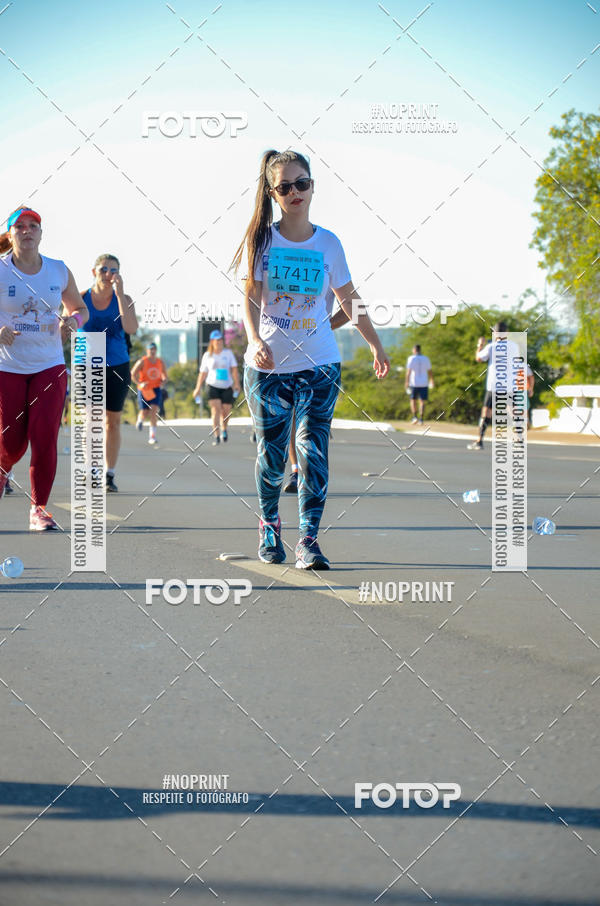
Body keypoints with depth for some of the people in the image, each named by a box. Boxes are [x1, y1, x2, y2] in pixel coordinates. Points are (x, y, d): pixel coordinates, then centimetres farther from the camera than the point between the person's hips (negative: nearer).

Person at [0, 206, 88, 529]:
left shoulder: (59, 271, 5)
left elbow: (79, 308, 18)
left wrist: (72, 321, -5)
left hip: (49, 366, 2)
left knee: (45, 437, -9)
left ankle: (39, 507, 4)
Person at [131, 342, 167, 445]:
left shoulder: (160, 362, 5)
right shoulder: (142, 362, -7)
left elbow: (164, 376, 16)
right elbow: (133, 375, -8)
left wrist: (163, 382, -7)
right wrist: (140, 383, -24)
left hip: (156, 389, 2)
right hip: (144, 390, -2)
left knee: (154, 410, -17)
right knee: (144, 412, 0)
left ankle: (152, 436, -18)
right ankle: (140, 420, 41)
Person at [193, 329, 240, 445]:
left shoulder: (228, 353, 4)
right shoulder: (207, 355, 5)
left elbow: (234, 369, -4)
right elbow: (202, 373, 10)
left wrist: (237, 383, -16)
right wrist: (198, 388, 8)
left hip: (227, 387, 1)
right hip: (213, 386, -1)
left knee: (226, 411, 4)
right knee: (216, 410, -16)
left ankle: (224, 429, 35)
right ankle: (216, 436, -19)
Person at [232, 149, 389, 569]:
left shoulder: (328, 243, 4)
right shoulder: (261, 240, 0)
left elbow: (350, 298, 15)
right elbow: (250, 298, -7)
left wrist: (376, 344, 19)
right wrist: (255, 340, -24)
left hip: (320, 365, 1)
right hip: (268, 365, 0)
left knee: (313, 451, -11)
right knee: (271, 454, 5)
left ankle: (309, 540, -9)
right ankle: (269, 523, 30)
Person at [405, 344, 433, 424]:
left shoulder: (411, 359, -6)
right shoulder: (425, 359, 3)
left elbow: (408, 371, -13)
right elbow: (430, 371, 8)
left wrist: (406, 382, -13)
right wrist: (431, 380, 23)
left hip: (414, 384, -2)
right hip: (424, 384, 2)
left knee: (413, 400, 12)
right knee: (422, 401, 6)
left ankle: (414, 417, -1)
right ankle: (421, 419, -3)